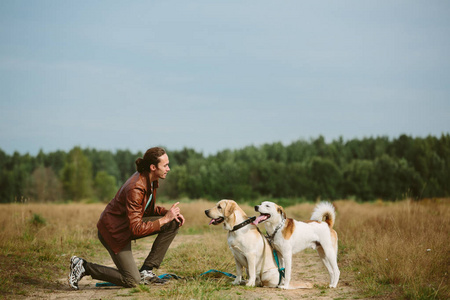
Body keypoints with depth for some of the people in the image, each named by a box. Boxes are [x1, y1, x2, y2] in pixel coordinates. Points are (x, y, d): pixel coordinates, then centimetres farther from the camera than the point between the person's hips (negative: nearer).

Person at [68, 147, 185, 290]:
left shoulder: (149, 179, -3)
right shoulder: (135, 188, -31)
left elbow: (150, 208, 14)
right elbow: (136, 229, -30)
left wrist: (168, 212, -5)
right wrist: (165, 218, -27)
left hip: (130, 223, 9)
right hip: (113, 230, -9)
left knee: (173, 224, -3)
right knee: (132, 281, -10)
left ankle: (146, 270, 2)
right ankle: (84, 266, 3)